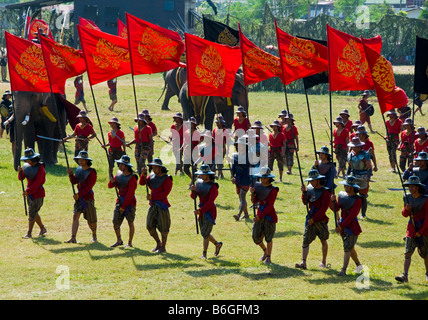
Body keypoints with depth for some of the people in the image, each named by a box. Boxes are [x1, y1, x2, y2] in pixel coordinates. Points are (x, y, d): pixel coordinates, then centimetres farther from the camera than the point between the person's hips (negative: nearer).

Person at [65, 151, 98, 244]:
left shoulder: (91, 172, -12)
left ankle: (94, 235, 32)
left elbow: (89, 186, -18)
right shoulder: (79, 169, 9)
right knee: (75, 216, -10)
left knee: (91, 220, 5)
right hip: (79, 196, 5)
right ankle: (73, 238, -17)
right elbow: (74, 181, 13)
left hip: (88, 197, -5)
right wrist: (70, 174, -5)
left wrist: (79, 194, -23)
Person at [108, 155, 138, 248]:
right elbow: (110, 186, 12)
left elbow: (130, 194, -17)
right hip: (120, 200, 7)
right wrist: (112, 182, -13)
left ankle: (130, 243, 7)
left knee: (130, 223, 0)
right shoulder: (119, 174, 6)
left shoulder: (132, 178, -15)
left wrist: (123, 207, -16)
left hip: (130, 202, -7)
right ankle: (119, 240, 16)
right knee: (115, 221, 2)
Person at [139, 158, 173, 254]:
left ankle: (163, 247, 8)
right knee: (150, 226, 7)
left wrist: (152, 196, -17)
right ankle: (158, 243, 25)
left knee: (163, 227, -2)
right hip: (152, 204, 6)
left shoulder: (167, 178, -8)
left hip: (162, 204, -6)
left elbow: (165, 193, -16)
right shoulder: (151, 176, 10)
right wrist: (143, 175, -15)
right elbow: (142, 183, 3)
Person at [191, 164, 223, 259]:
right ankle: (217, 244, 36)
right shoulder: (199, 183, 6)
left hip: (210, 211, -7)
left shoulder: (213, 186, -14)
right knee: (204, 233, 14)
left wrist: (200, 210, -26)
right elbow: (193, 196, 5)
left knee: (205, 233, -10)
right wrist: (193, 190, -17)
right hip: (202, 210, 7)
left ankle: (204, 254, -5)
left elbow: (210, 202, -20)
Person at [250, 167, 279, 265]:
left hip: (269, 216, -5)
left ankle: (268, 257, 17)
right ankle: (265, 251, 32)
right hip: (260, 214, 5)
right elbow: (254, 202, 5)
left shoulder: (273, 189, -11)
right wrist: (253, 193, -15)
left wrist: (259, 217, -19)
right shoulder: (258, 186, 6)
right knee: (256, 237, 5)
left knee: (268, 238, 3)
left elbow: (270, 206, -15)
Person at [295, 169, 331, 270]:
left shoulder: (325, 192, -11)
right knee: (306, 241, -6)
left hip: (321, 220, -5)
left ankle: (324, 261, 25)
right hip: (310, 220, 5)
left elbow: (323, 209, -15)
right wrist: (304, 192, -10)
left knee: (323, 241, 11)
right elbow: (305, 202, 7)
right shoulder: (310, 189, 7)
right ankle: (303, 262, -11)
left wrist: (313, 219, -16)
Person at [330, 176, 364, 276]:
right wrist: (333, 201, -21)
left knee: (347, 248, -12)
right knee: (350, 248, 18)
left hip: (352, 226, -7)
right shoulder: (341, 195, 5)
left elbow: (352, 215, -19)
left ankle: (343, 270, -15)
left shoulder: (357, 199, -13)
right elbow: (335, 209, 0)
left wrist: (341, 226, -20)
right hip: (342, 224, 7)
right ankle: (358, 265, 35)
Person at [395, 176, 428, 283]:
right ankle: (405, 276, -12)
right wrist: (406, 209, -13)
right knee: (408, 252, -7)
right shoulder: (407, 198, 4)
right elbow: (404, 214, 11)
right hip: (411, 227, 3)